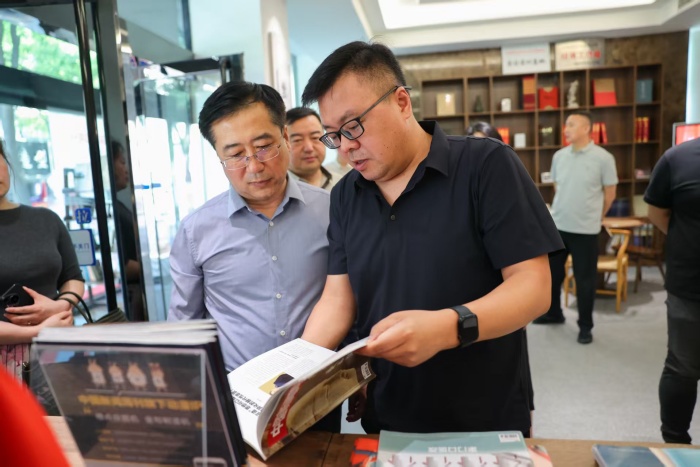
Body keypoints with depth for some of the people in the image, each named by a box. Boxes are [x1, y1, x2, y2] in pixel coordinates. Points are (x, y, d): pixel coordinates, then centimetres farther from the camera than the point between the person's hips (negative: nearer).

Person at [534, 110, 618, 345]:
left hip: (586, 229, -4)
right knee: (552, 272, 14)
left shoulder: (603, 158, -9)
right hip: (557, 225, 4)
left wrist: (593, 217, 8)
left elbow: (610, 194, 0)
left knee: (585, 279, 5)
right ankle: (553, 313, 34)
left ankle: (585, 326, 20)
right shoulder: (559, 156, 3)